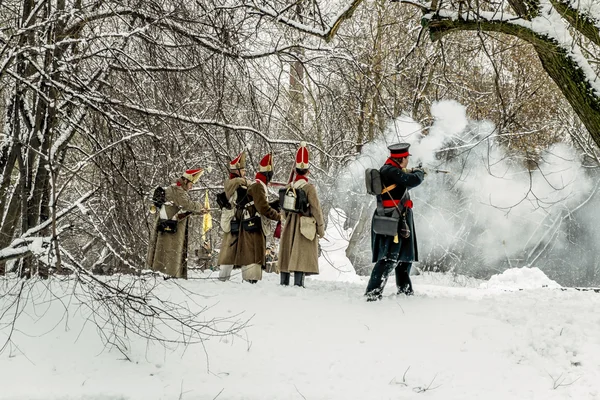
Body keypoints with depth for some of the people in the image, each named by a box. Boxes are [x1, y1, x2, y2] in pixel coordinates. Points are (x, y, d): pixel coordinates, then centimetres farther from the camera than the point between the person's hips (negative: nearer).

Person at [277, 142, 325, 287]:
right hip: (305, 225, -6)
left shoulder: (288, 187, 6)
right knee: (302, 254, -5)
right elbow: (316, 209, -11)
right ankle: (298, 283, -10)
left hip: (290, 223, 6)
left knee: (288, 254, 12)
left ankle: (284, 282, 18)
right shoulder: (309, 187, -11)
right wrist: (321, 228, -3)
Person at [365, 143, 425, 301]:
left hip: (400, 221, 10)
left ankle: (405, 290, 33)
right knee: (389, 258, -14)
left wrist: (414, 173, 19)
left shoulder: (391, 171, 15)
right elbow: (413, 180, -23)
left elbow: (404, 185, 29)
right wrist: (418, 172, -2)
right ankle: (373, 293, -18)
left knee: (405, 256, 20)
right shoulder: (390, 171, -16)